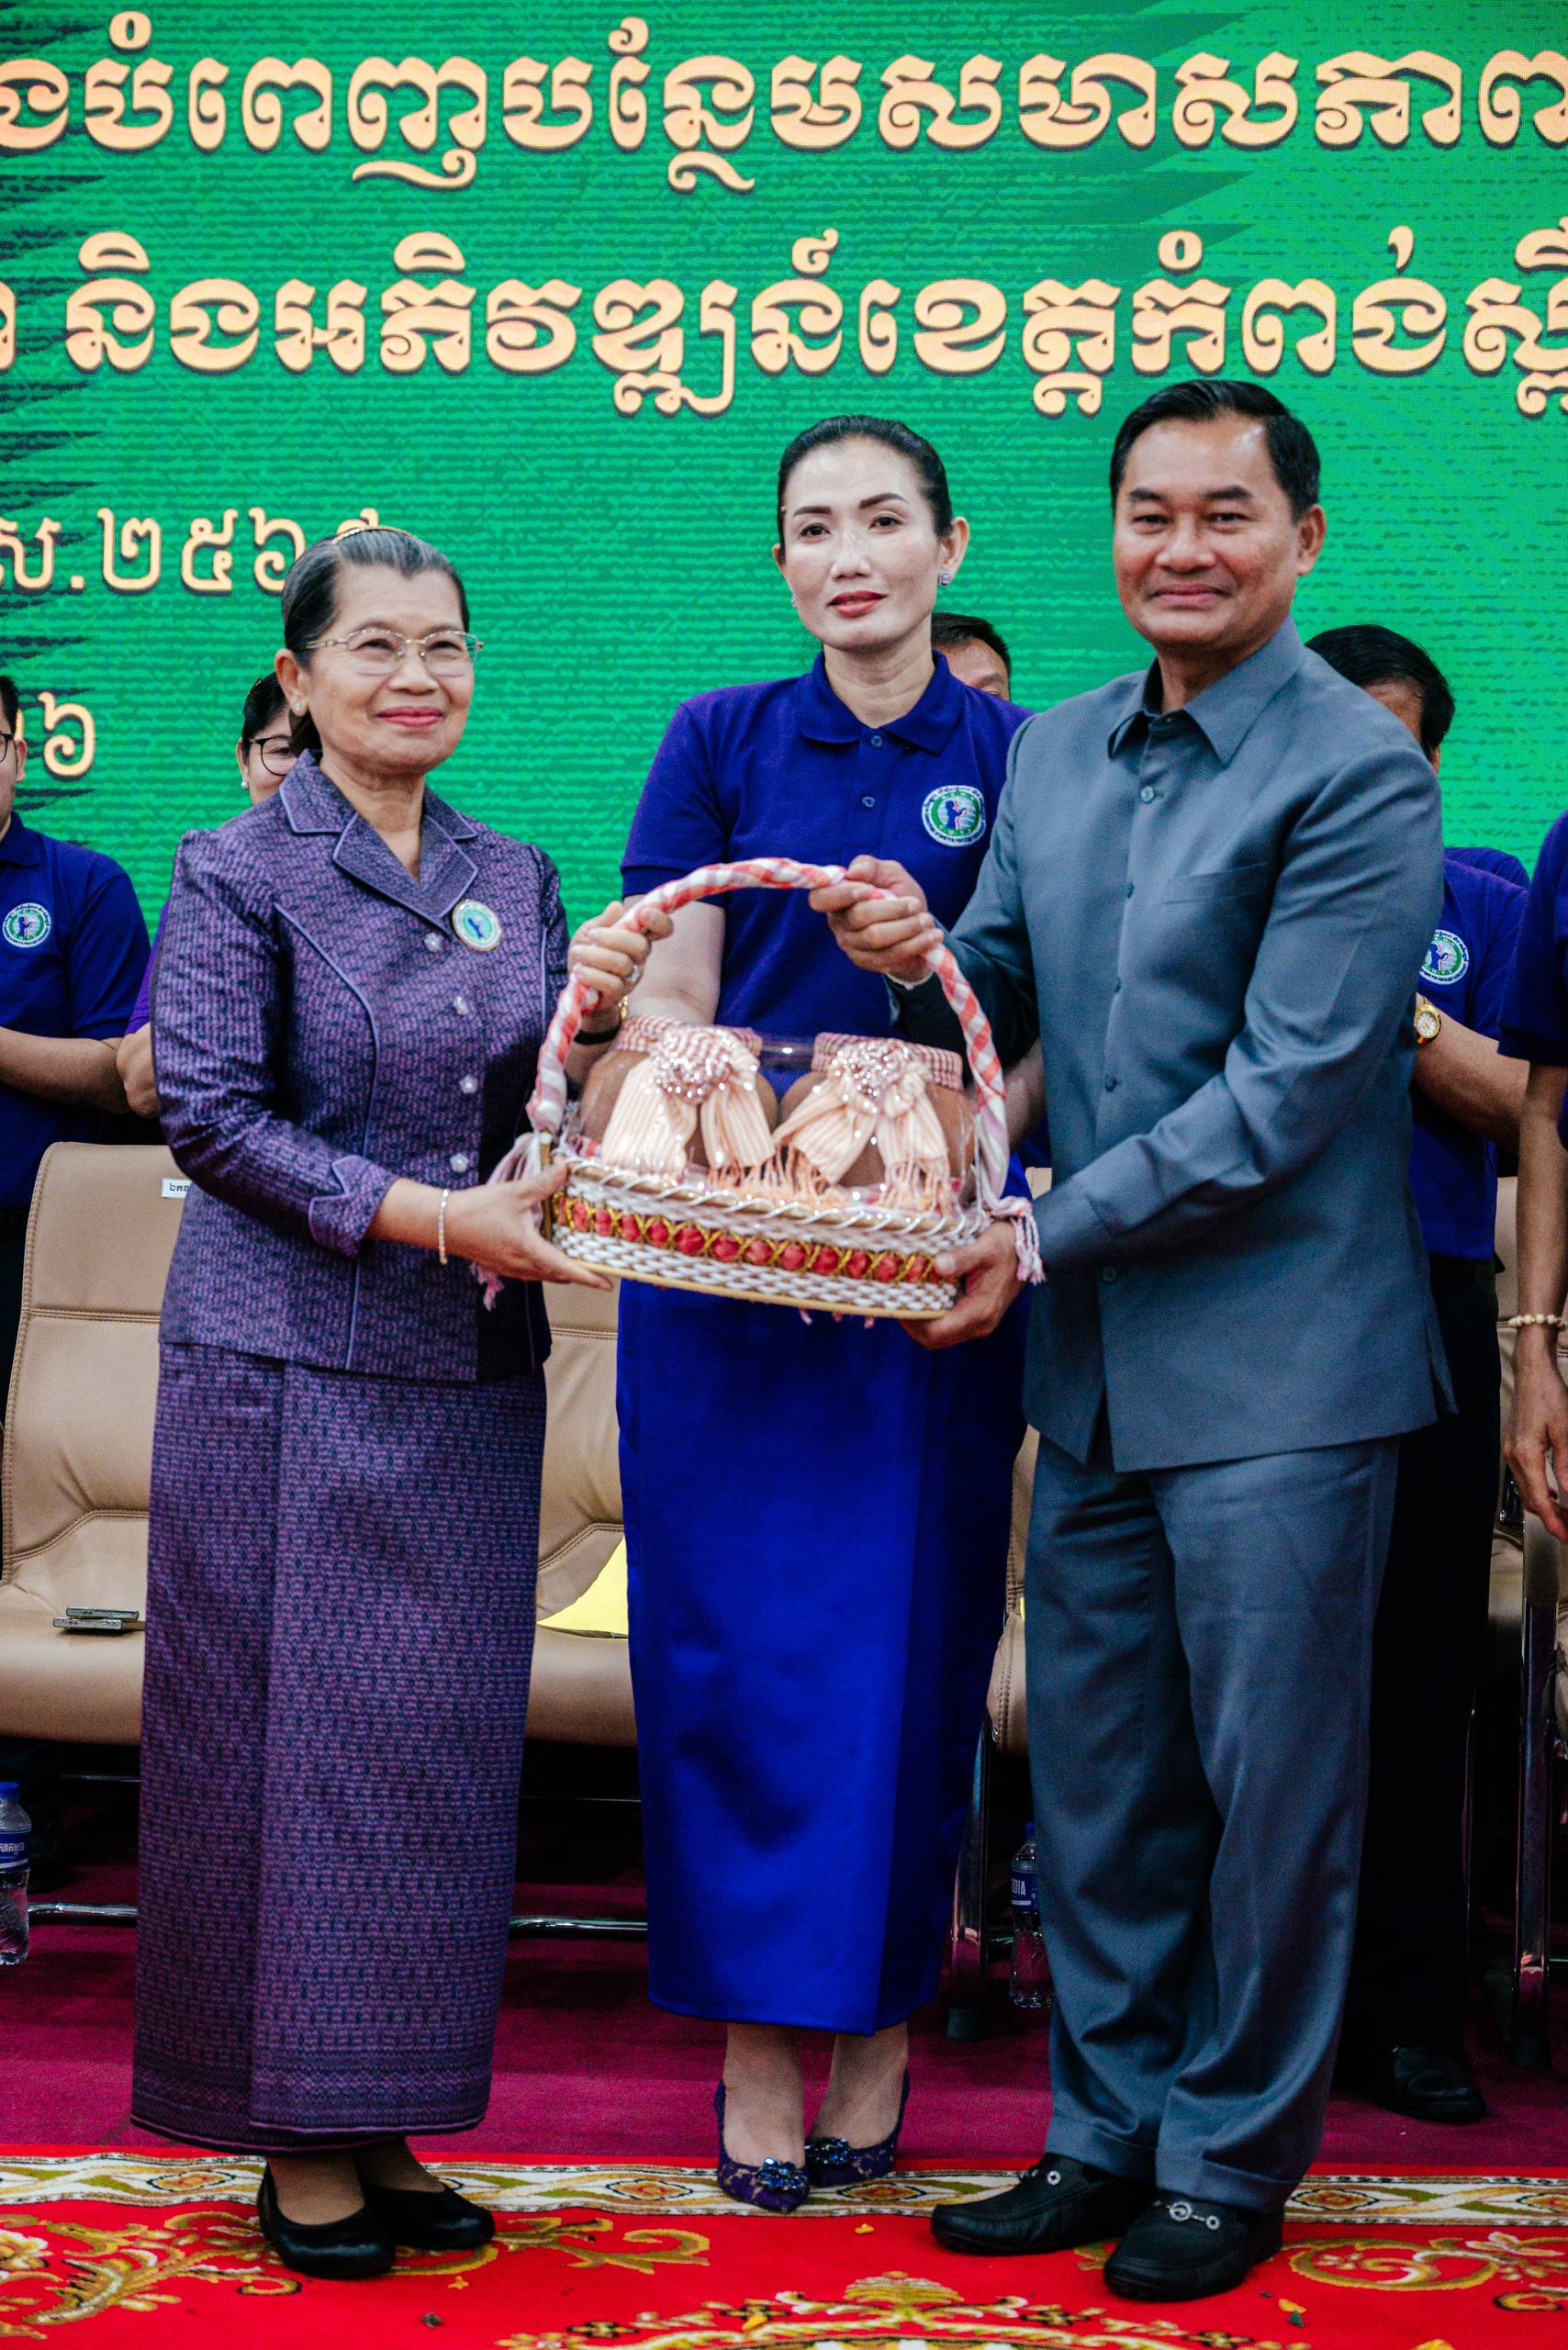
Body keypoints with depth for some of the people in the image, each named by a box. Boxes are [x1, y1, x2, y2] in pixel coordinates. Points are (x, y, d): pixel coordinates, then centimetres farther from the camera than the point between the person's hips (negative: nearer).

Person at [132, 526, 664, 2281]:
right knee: (291, 1728, 0)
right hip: (289, 1360, -5)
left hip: (473, 1369, 5)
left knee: (440, 1734, 7)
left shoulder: (517, 880, 13)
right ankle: (294, 2136, 12)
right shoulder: (239, 870, -2)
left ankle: (387, 2121, 18)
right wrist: (428, 1213, -17)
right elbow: (211, 1116, -10)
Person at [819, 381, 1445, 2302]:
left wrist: (1043, 1237, -16)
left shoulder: (1359, 774, -12)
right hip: (1095, 1359, 7)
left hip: (1277, 1367, -6)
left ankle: (1231, 2159, 22)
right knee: (1095, 1779, 15)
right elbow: (1007, 1008, 17)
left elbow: (1288, 1091, -17)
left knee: (1268, 1781, 5)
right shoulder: (1053, 752, 11)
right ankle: (1109, 2130, 30)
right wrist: (921, 958, -7)